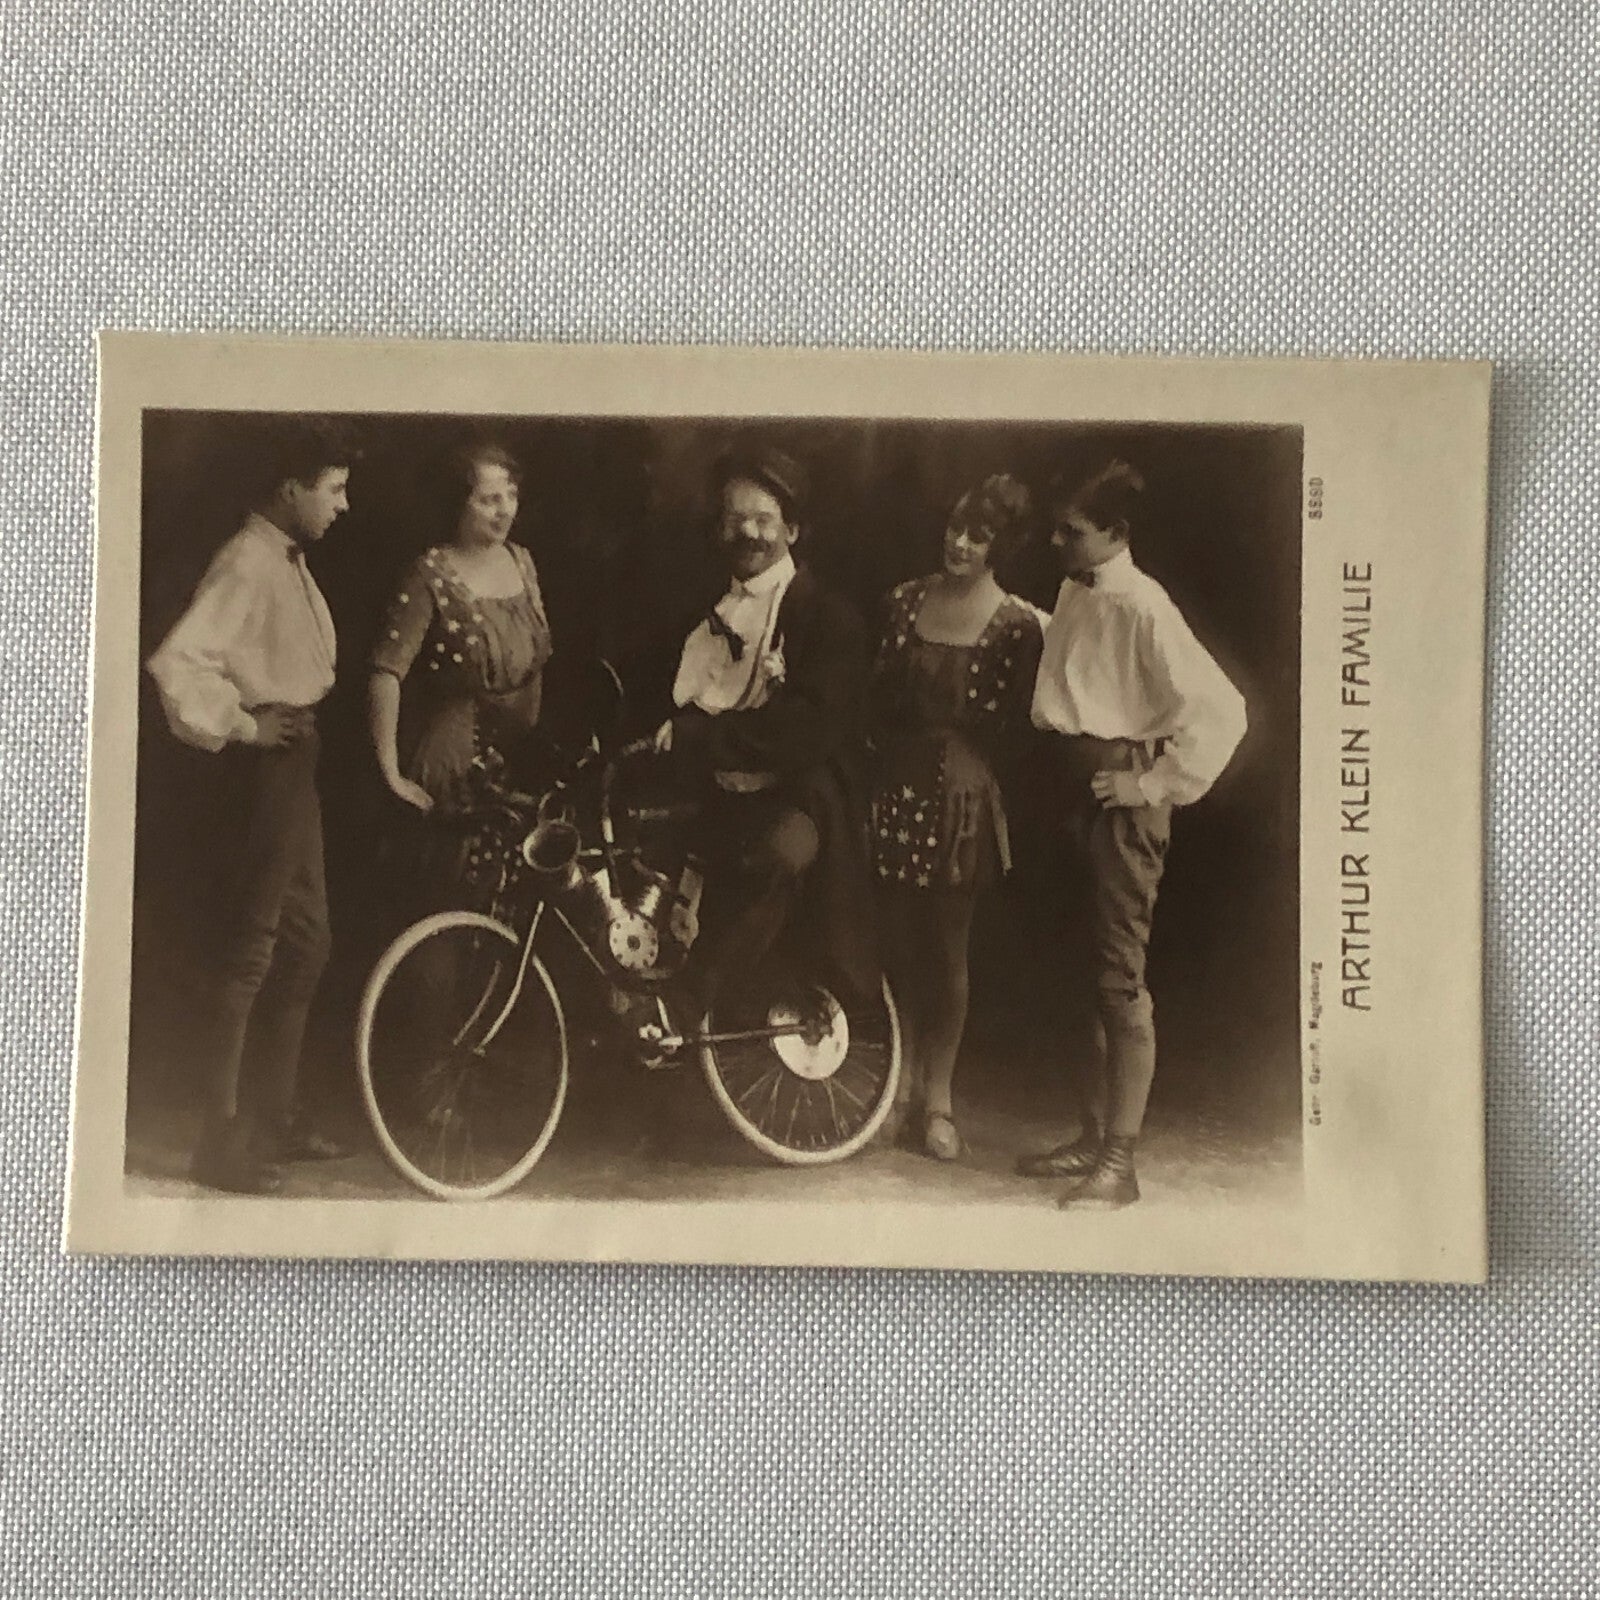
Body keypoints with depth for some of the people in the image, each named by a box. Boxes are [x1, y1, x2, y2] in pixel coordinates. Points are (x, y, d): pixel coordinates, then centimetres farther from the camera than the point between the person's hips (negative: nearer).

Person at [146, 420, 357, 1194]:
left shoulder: (288, 560, 14)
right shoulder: (247, 562, -17)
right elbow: (175, 662, -29)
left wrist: (300, 722, 10)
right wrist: (240, 726, -20)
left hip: (294, 758, 10)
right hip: (269, 760, -10)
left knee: (303, 940, 16)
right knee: (253, 946, -6)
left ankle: (275, 1116, 27)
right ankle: (222, 1139, 2)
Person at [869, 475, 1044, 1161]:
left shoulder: (1018, 624, -4)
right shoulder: (907, 599, 8)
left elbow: (1008, 725, -3)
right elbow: (880, 694, 11)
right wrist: (889, 749, 2)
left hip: (961, 795, -3)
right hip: (898, 786, 3)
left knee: (949, 951, 5)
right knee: (901, 943, 7)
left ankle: (937, 1097, 17)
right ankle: (900, 1085, 20)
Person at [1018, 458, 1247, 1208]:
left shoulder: (1143, 608, -16)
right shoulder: (1073, 594, 9)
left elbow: (1221, 709, -22)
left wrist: (1158, 783, -17)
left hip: (1120, 797, -9)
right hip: (1075, 790, 9)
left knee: (1120, 978, -5)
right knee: (1094, 973, 15)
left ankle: (1118, 1163, 1)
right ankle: (1094, 1138, 26)